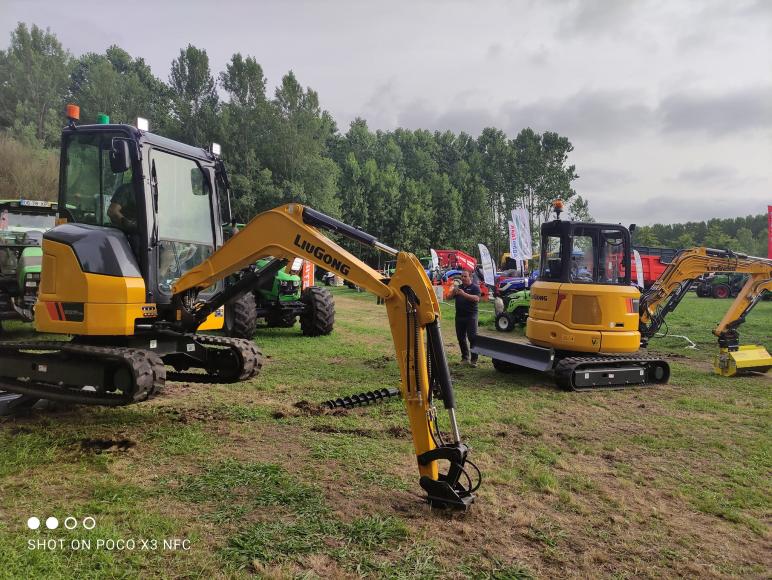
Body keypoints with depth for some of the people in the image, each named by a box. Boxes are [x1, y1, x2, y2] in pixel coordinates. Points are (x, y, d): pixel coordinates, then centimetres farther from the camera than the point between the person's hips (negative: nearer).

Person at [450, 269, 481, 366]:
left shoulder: (475, 287, -2)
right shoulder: (459, 287, 16)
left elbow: (476, 298, -17)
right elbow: (450, 296, 11)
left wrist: (464, 294, -25)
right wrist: (454, 291, -11)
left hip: (470, 316, -6)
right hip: (459, 316, 6)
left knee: (472, 337, -7)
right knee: (460, 337, 10)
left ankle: (473, 359, -3)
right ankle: (465, 357, 22)